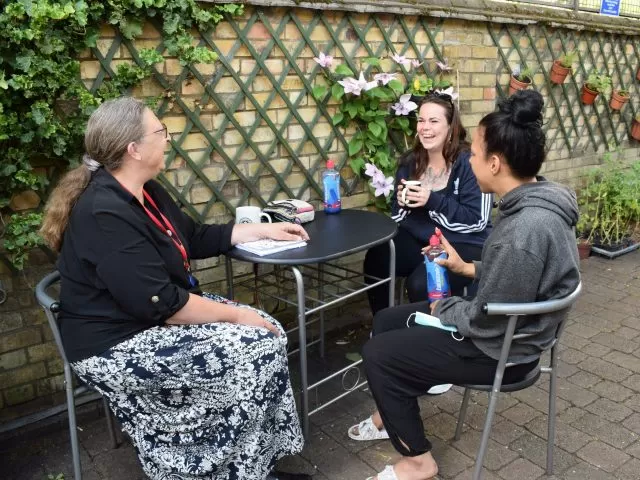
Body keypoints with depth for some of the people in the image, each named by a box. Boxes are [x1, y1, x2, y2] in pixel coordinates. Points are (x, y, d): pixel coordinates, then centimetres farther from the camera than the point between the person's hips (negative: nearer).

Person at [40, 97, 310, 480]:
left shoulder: (145, 191, 5)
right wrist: (235, 314, -18)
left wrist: (265, 230, 14)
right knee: (257, 350, -16)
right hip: (121, 344, -9)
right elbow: (160, 304, -28)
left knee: (269, 333, -3)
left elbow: (195, 239, 16)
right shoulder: (105, 214, -26)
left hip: (160, 314, 10)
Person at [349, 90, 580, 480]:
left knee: (377, 355, -4)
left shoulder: (526, 229, -34)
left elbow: (486, 320, -26)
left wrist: (441, 308, -9)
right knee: (386, 321, 15)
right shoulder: (535, 202, -2)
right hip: (502, 323, 10)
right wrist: (466, 268, 5)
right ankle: (394, 415, 35)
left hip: (500, 346, -10)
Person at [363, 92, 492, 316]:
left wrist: (432, 200, -25)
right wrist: (401, 201, -10)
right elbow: (398, 213, 14)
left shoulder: (469, 162, -14)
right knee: (375, 261, -18)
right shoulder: (410, 161, 6)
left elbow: (477, 221, -18)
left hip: (464, 245, -6)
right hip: (418, 238, 6)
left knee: (421, 284, -30)